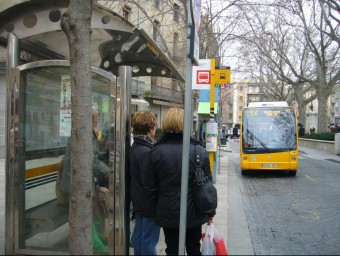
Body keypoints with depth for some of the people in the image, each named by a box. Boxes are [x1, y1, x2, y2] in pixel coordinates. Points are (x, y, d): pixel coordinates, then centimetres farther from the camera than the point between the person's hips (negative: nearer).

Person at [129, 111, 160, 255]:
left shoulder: (135, 147, 6)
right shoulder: (146, 152, -24)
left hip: (138, 202, 9)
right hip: (149, 204, -9)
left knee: (139, 235, 19)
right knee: (149, 241, 2)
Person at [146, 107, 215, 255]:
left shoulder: (156, 151, -7)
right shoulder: (199, 151, -11)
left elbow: (151, 187, -2)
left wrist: (157, 208, 13)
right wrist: (210, 212, 7)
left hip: (168, 213, 0)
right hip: (193, 212, 0)